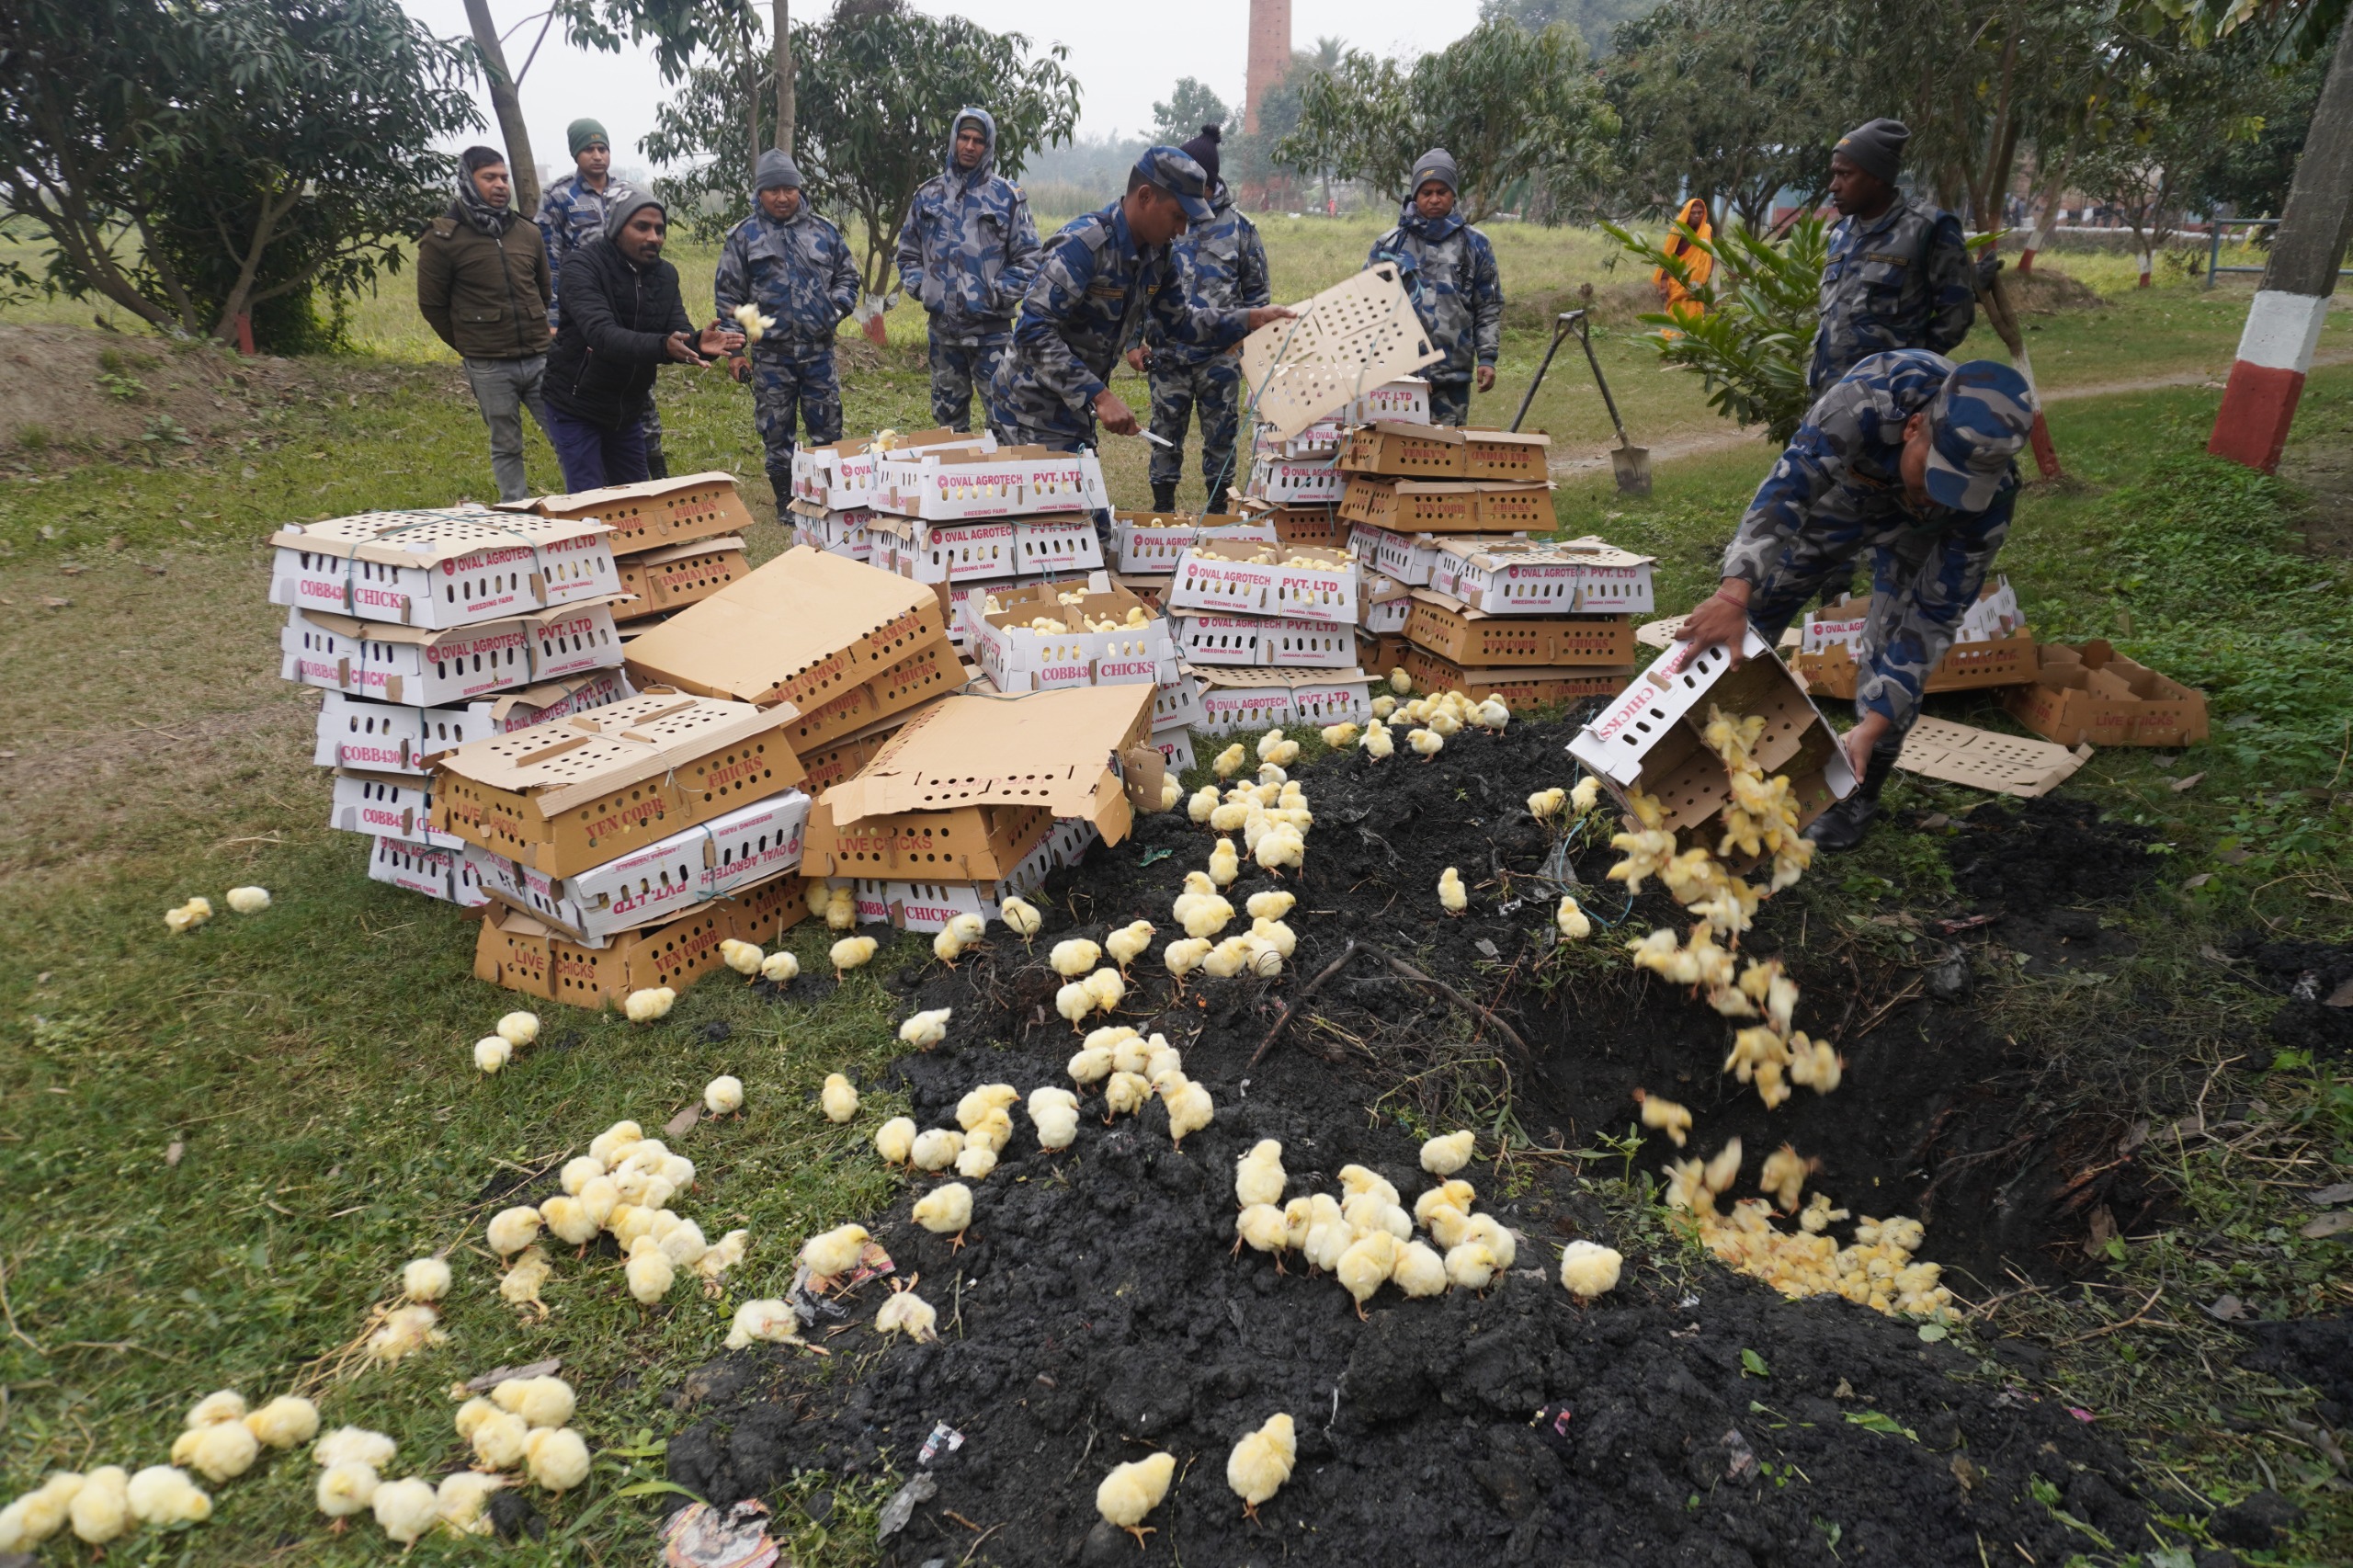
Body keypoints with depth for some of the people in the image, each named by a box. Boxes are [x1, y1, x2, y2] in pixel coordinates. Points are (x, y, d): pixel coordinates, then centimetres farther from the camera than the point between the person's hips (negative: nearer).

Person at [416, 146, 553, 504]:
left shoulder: (527, 233, 8)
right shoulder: (443, 238, -5)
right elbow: (432, 304, 2)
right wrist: (469, 344, 8)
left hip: (539, 357, 3)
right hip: (489, 367, -3)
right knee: (506, 448, 5)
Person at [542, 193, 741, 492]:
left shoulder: (665, 274, 0)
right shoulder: (582, 267, -19)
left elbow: (680, 335, -9)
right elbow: (603, 335, -34)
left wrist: (699, 344, -34)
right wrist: (662, 346, -52)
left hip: (628, 410, 6)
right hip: (576, 408, -6)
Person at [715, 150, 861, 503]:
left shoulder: (823, 230, 7)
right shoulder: (744, 236, 2)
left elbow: (847, 275, 16)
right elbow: (727, 295, 3)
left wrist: (837, 308, -4)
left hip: (819, 349, 1)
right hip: (770, 353, -1)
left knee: (827, 426, 5)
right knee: (776, 431, 5)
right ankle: (786, 500, 17)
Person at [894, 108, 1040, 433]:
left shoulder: (1007, 196, 2)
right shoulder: (928, 195, 11)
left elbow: (1028, 260, 0)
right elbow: (907, 253, 18)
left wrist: (996, 296, -9)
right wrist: (919, 288, 1)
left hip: (991, 329, -3)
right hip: (942, 328, 4)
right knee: (947, 418, 12)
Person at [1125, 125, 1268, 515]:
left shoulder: (1238, 227, 3)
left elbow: (1257, 292, 10)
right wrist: (1134, 340, 0)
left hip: (1221, 354, 0)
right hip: (1168, 351, 1)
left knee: (1221, 432, 6)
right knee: (1166, 430, 7)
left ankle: (1218, 504, 20)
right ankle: (1163, 505, 19)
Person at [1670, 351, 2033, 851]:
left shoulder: (1988, 495, -36)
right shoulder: (1861, 402, -45)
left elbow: (1934, 614, -30)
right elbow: (1785, 491, -50)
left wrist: (1875, 723, -37)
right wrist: (1735, 592, -68)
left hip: (1913, 533, 0)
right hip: (1834, 496, 1)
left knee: (1893, 650, -15)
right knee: (1744, 622, 0)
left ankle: (1859, 796, 7)